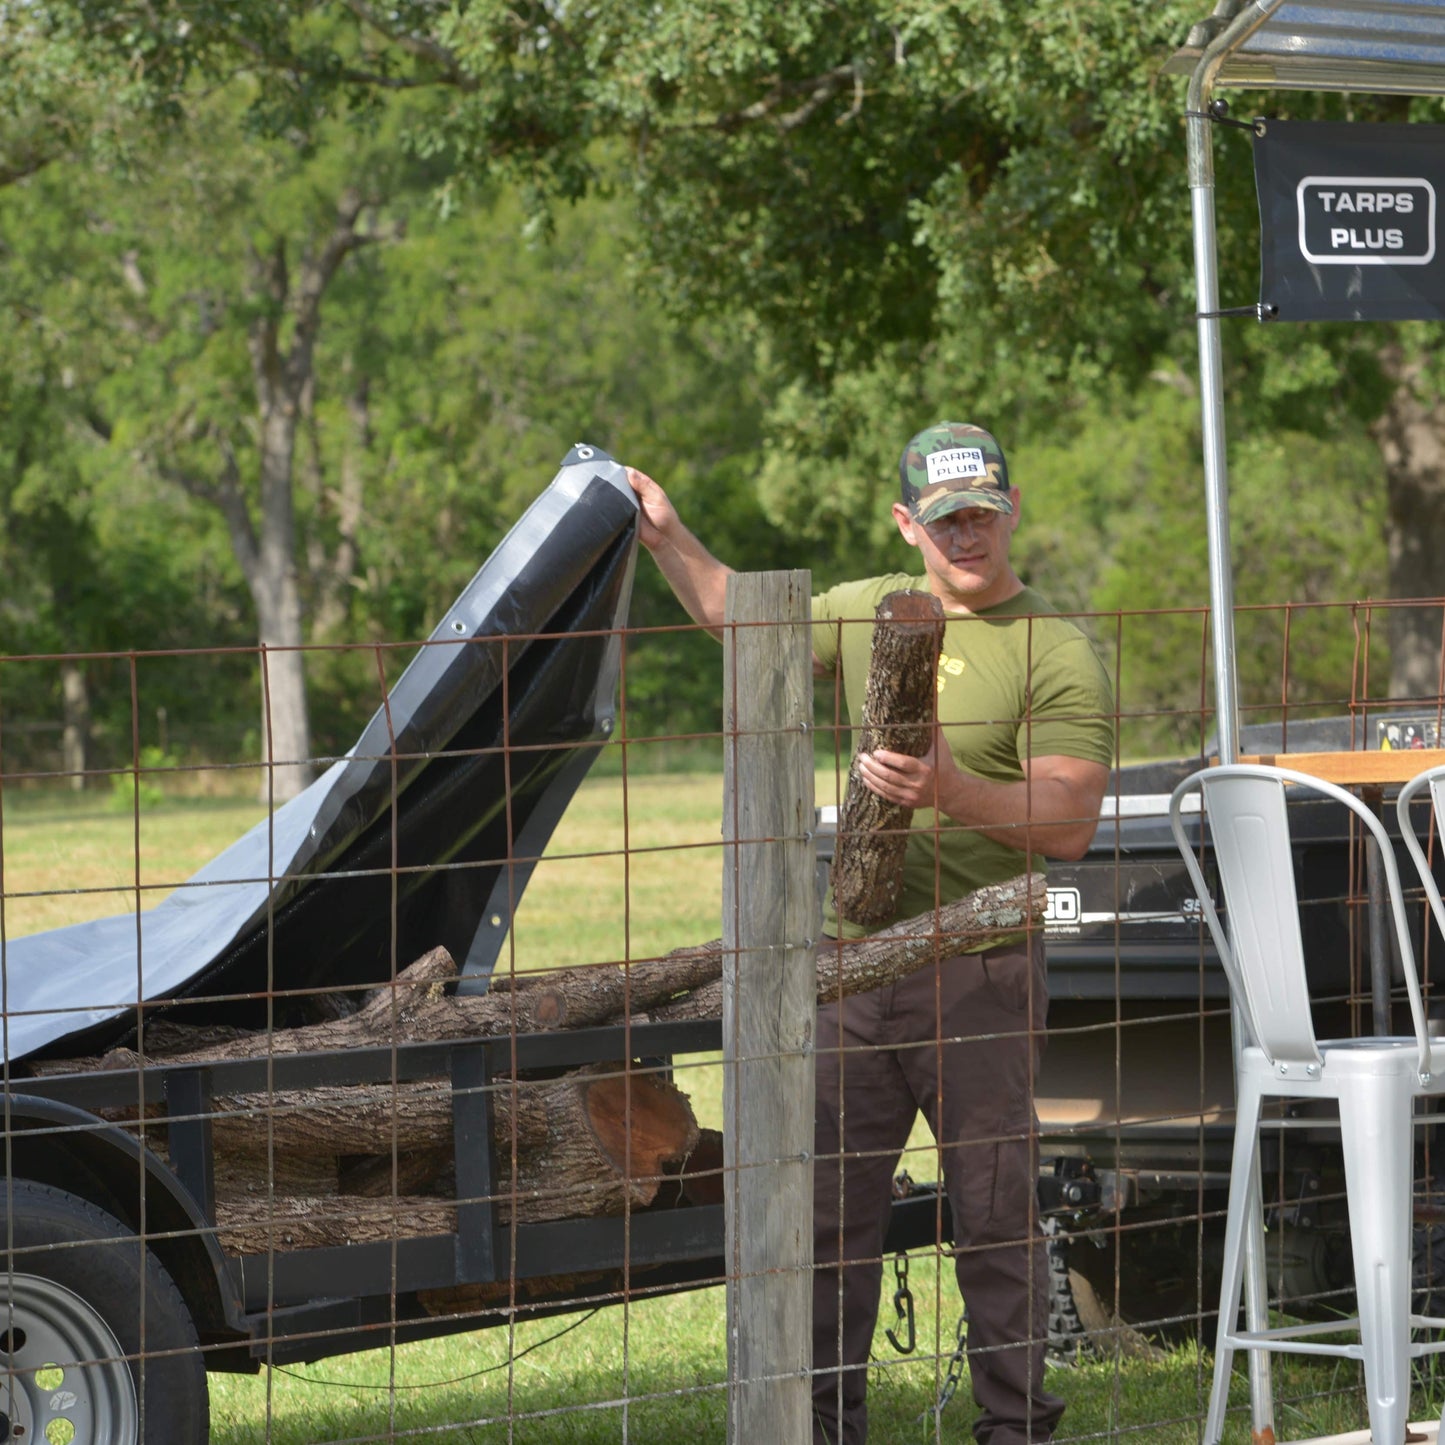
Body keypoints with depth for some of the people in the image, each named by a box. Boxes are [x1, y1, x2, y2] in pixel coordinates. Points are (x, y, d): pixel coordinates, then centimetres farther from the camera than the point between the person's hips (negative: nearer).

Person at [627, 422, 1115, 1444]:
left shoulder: (1057, 653, -8)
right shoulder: (870, 612, 11)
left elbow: (1069, 823, -17)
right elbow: (738, 618, 29)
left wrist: (951, 792, -30)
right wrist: (669, 537, 17)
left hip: (979, 974, -6)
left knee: (997, 1213, -2)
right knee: (828, 1205, 10)